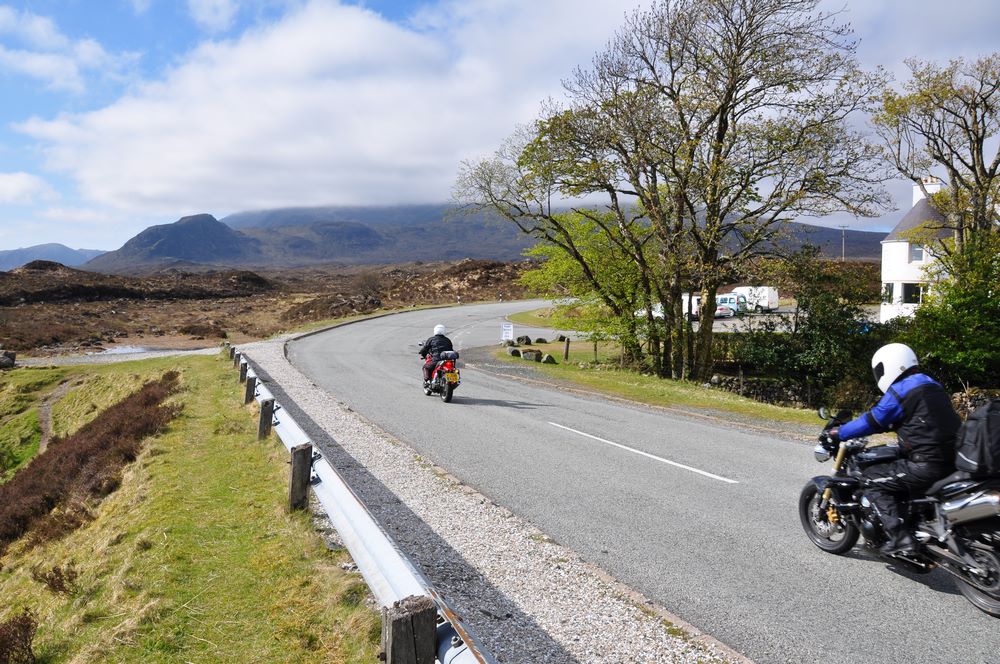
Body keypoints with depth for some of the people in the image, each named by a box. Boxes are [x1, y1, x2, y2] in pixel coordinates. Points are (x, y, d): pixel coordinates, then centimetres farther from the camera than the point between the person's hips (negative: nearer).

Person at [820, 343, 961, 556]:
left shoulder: (900, 391, -9)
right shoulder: (932, 385, 19)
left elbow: (872, 422, -5)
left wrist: (836, 434, 6)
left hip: (928, 465, -9)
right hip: (951, 460, 10)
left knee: (872, 480, -2)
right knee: (891, 466, 28)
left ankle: (900, 537, -11)